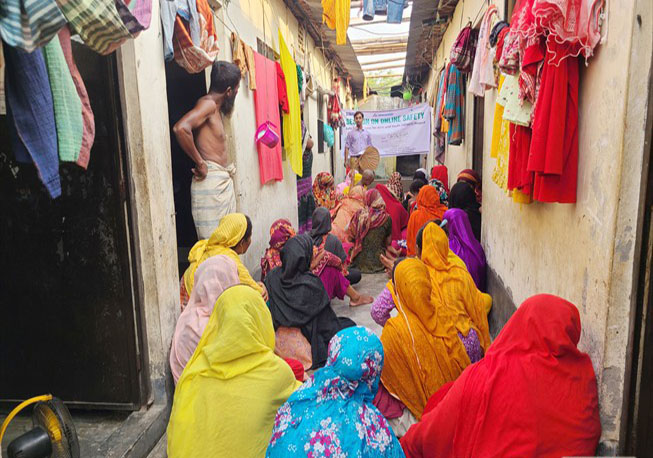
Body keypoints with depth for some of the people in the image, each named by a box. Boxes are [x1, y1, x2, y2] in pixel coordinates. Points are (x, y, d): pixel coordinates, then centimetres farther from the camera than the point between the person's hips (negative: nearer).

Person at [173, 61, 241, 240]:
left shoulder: (216, 108, 17)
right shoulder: (208, 103, -11)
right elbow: (181, 128, -28)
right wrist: (200, 163, -20)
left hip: (225, 180, 10)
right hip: (210, 180, -10)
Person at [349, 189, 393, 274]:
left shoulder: (358, 214, -4)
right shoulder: (386, 218, -5)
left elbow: (350, 238, 2)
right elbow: (388, 243, 6)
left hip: (359, 262, -1)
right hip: (377, 262, 1)